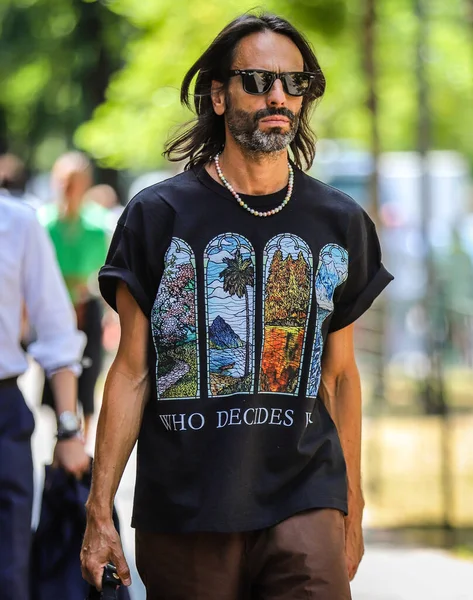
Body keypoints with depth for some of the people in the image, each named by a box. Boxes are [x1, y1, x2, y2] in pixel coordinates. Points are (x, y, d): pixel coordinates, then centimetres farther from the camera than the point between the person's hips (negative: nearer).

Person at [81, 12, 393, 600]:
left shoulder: (341, 224, 9)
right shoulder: (158, 215, 2)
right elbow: (132, 373, 3)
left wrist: (352, 510, 17)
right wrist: (99, 511, -2)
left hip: (304, 505, 1)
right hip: (183, 512, -1)